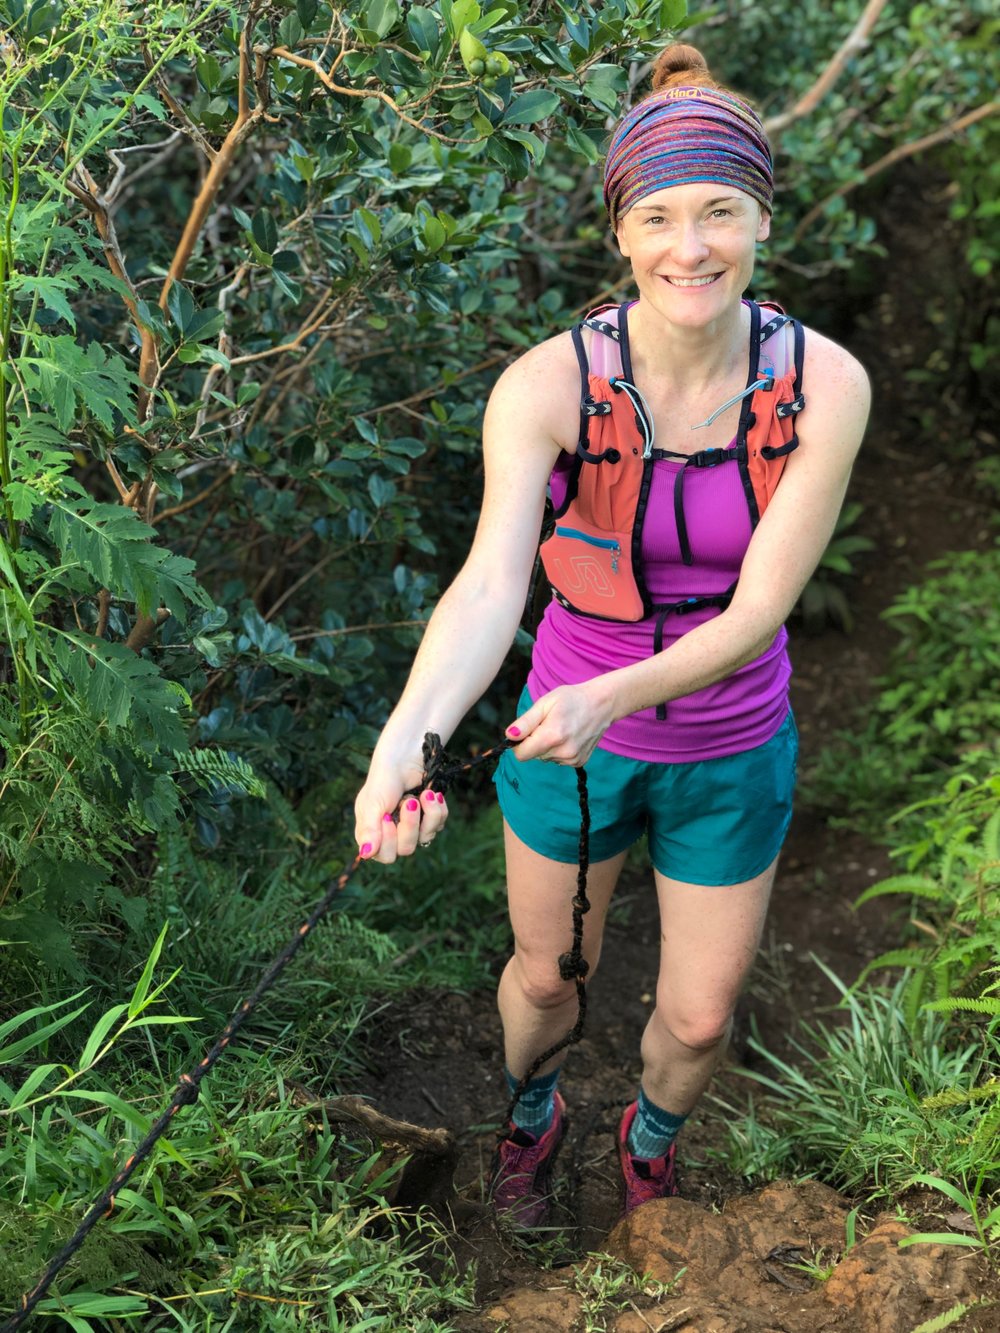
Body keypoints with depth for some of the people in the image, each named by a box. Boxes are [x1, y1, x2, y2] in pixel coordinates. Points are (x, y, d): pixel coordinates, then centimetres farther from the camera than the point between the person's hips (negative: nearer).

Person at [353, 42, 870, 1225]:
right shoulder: (547, 387, -23)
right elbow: (489, 582, -35)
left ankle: (651, 1140, 55)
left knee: (698, 1018, 17)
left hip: (730, 751, 1)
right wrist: (405, 742, -53)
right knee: (547, 974, 22)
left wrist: (608, 698, -40)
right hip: (566, 732, -1)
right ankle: (531, 1115, 59)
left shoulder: (825, 385, -20)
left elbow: (758, 612, -23)